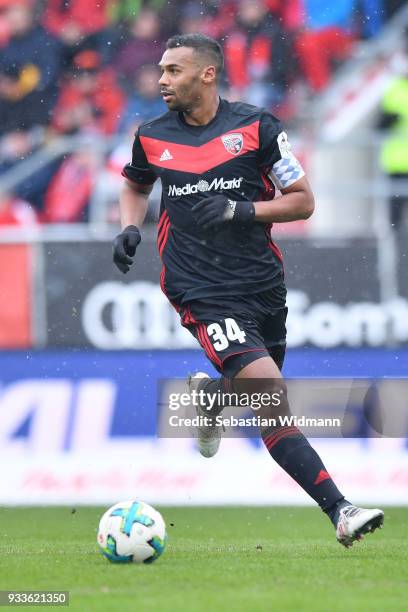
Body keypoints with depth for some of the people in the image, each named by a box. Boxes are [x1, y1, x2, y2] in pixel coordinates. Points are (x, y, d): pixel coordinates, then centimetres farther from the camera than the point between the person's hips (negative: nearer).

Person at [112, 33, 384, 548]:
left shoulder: (255, 126, -2)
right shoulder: (152, 137, 4)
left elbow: (303, 201, 1)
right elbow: (135, 185, 26)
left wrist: (242, 210, -13)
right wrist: (130, 227, 6)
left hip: (262, 283, 2)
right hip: (203, 292, -2)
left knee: (258, 393, 17)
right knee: (271, 395, -20)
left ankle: (208, 394, 54)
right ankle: (340, 511, -25)